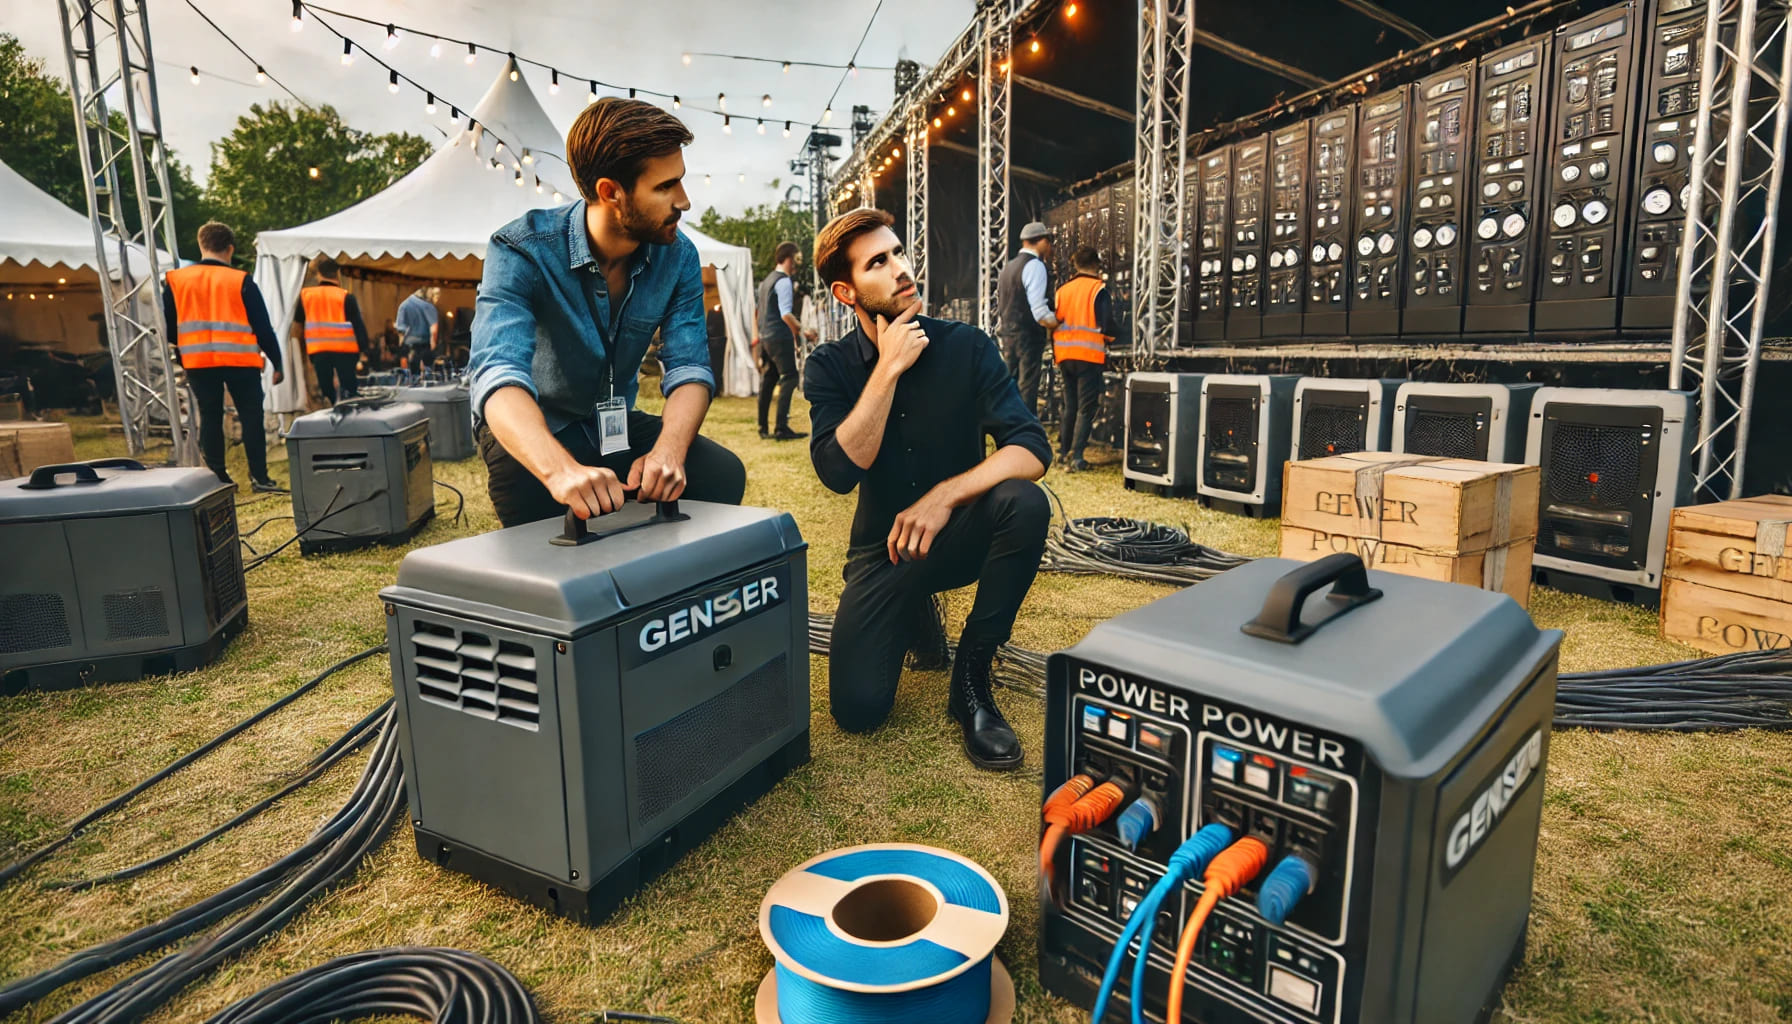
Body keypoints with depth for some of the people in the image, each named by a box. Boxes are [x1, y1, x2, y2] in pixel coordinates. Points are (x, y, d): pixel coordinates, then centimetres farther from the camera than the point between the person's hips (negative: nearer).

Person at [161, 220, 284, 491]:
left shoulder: (176, 280, 5)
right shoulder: (241, 281, -5)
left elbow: (168, 326, 11)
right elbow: (263, 327, -4)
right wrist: (277, 362, 4)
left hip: (197, 362, 3)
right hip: (240, 360, -3)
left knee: (209, 418, 11)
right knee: (251, 416, 5)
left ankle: (218, 478, 12)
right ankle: (259, 477, 1)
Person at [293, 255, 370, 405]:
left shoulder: (305, 294, 5)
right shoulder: (345, 297, -6)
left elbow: (297, 323, 16)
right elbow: (358, 324, -9)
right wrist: (364, 349, -1)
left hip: (317, 351, 3)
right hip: (344, 349, -3)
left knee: (326, 391, 10)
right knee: (349, 389, 2)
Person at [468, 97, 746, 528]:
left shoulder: (678, 256, -10)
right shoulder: (522, 251, -23)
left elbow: (689, 368, -16)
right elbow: (500, 378, -38)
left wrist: (668, 450, -39)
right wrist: (561, 469, -58)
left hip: (616, 424, 4)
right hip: (533, 429, -3)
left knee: (722, 473, -21)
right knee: (530, 492, -35)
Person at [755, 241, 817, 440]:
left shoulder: (767, 280, 19)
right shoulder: (784, 281, -11)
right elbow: (786, 314, -21)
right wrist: (802, 331, -20)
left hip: (765, 336, 10)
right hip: (780, 337, -10)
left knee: (768, 381, 11)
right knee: (789, 379, -8)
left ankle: (763, 428, 15)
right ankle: (782, 428, -11)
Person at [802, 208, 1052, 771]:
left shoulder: (966, 345, -9)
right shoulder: (830, 366, -6)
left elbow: (1031, 448, -19)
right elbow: (839, 471, -22)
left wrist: (944, 496, -30)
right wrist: (889, 368, -23)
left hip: (960, 534, 0)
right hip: (884, 547, 0)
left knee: (1024, 502, -33)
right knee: (858, 709, -16)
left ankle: (971, 679, -14)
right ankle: (916, 612, 20)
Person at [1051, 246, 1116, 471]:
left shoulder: (1063, 290, 11)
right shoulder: (1098, 289, -5)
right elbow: (1107, 324, -10)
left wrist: (1056, 354, 21)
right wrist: (1108, 338, 12)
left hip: (1064, 355, 5)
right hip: (1089, 356, -5)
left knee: (1070, 405, 16)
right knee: (1086, 408, -3)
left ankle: (1063, 451, 18)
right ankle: (1076, 457, -11)